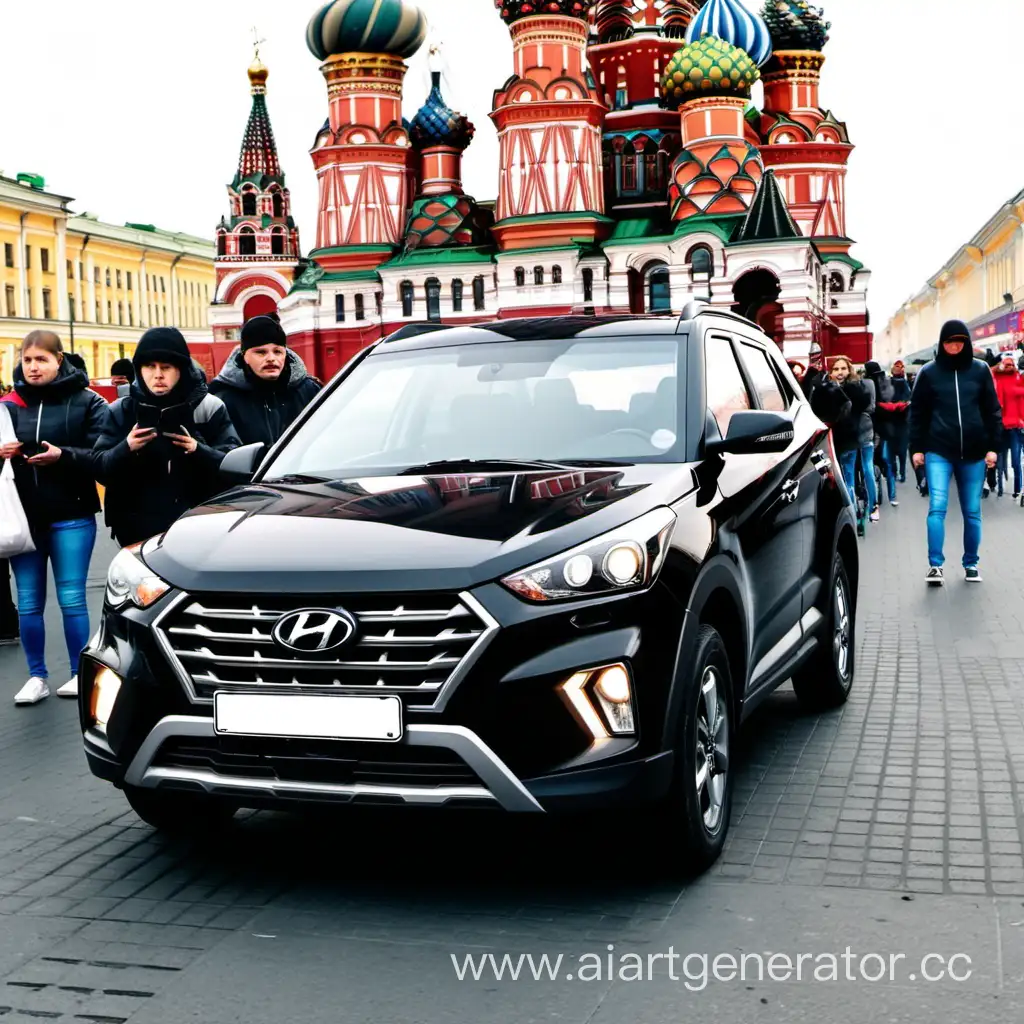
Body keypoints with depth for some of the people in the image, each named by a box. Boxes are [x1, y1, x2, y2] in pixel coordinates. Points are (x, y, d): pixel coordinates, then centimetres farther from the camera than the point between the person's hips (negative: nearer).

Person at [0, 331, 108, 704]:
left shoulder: (86, 402, -1)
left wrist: (62, 456, -24)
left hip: (71, 517, -3)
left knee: (71, 599, 3)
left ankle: (80, 673, 15)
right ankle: (37, 676, 18)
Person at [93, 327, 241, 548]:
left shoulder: (208, 407, 1)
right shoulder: (122, 411, 6)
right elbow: (100, 469, 2)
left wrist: (198, 451, -22)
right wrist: (126, 448, -18)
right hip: (139, 531, 1)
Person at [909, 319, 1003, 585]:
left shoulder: (980, 370, 4)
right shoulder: (929, 372, 2)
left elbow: (992, 410, 7)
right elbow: (918, 413, 5)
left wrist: (993, 446, 2)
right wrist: (916, 448, 2)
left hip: (974, 452, 2)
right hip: (938, 451, -1)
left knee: (972, 512, 8)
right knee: (937, 507, -13)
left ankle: (971, 564, 21)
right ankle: (935, 565, -8)